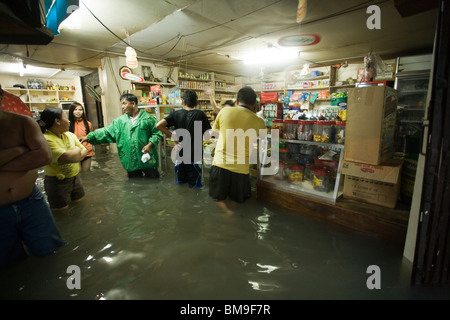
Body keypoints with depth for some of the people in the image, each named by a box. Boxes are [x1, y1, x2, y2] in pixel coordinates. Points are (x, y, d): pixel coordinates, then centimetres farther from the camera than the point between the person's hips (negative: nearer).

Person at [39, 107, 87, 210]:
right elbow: (66, 157, -29)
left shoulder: (70, 135, 5)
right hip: (58, 182, -7)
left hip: (75, 178, 7)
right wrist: (77, 151, -8)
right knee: (61, 209, 6)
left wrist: (72, 155, -16)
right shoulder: (46, 139, -20)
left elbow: (84, 151, 5)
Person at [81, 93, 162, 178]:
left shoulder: (148, 118, -2)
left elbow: (157, 133, -2)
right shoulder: (120, 121, 8)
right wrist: (89, 137, -1)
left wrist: (150, 144, -15)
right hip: (131, 163, 4)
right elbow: (106, 132, 7)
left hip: (147, 161, -3)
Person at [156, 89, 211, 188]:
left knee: (180, 184, 18)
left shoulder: (177, 114, -2)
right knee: (194, 184, 11)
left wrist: (172, 135, -2)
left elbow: (159, 125, -10)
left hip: (180, 154, 3)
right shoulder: (200, 114, -8)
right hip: (196, 155, -2)